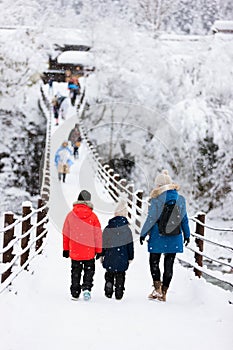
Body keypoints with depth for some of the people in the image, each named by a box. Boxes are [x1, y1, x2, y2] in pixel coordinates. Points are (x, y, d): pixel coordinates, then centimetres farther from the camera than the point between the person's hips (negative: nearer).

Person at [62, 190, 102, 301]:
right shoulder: (92, 216, -7)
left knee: (76, 272, 13)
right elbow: (98, 234, -3)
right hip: (89, 251, -1)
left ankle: (75, 293, 14)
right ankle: (86, 288, -7)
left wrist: (66, 249, 15)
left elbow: (65, 233, 5)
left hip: (74, 251, 1)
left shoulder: (71, 215, -3)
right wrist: (98, 250, 7)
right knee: (89, 271, 13)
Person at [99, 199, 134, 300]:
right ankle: (119, 293, 6)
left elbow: (103, 243, 4)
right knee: (120, 276, 7)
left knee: (109, 275, 15)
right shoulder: (126, 229, -7)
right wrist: (130, 257, 9)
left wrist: (102, 254, 16)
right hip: (122, 258, -1)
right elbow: (130, 244, -1)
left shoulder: (107, 229, -3)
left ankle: (108, 292, 13)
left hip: (109, 258, 1)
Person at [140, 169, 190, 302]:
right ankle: (164, 293, 11)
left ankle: (157, 289, -4)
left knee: (154, 262, 10)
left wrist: (143, 233, -1)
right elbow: (184, 219, 8)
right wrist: (187, 234, 19)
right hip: (175, 238, 3)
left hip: (158, 236, -3)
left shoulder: (156, 200, -11)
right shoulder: (180, 199, 1)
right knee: (169, 264, 8)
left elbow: (151, 218, -11)